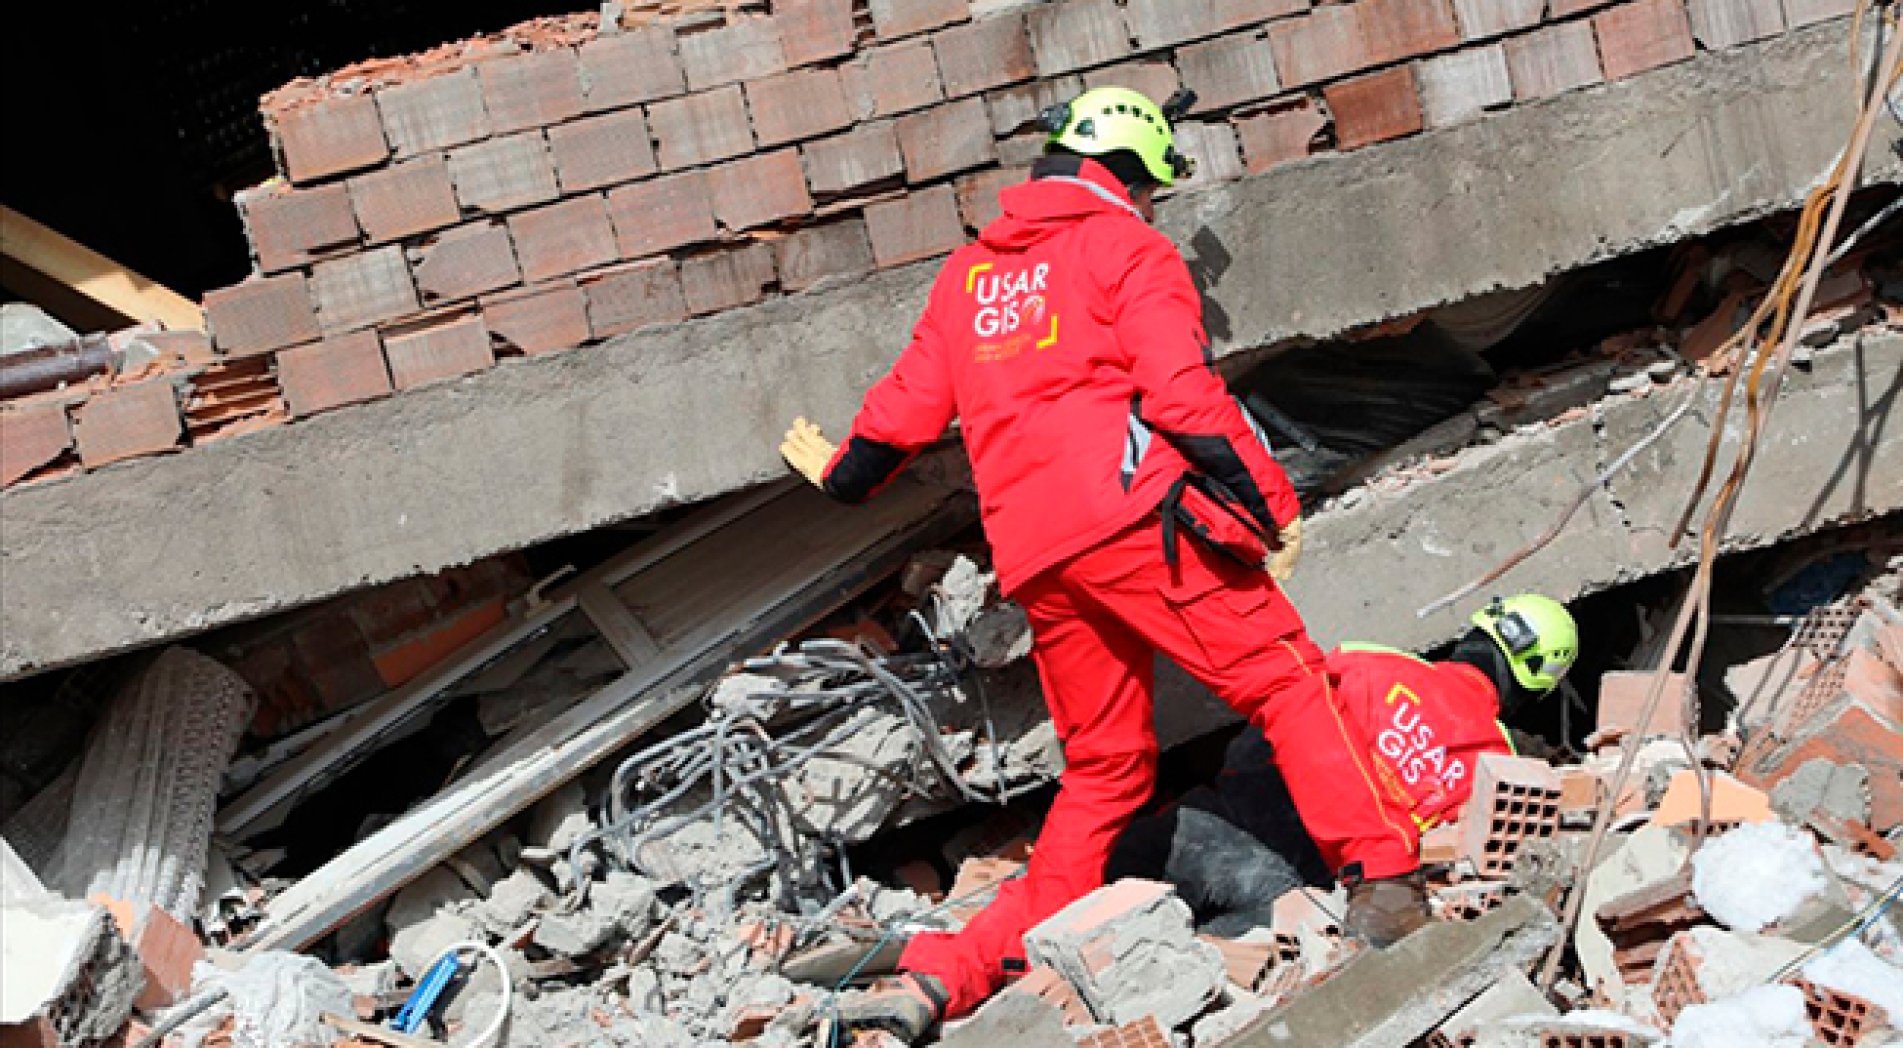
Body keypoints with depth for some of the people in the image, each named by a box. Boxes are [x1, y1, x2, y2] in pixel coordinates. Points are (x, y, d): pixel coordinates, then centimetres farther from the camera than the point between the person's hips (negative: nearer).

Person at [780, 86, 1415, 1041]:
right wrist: (1270, 500, -5)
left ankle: (952, 971, 9)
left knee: (1103, 766, 14)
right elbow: (1180, 389, -7)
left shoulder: (969, 270, 24)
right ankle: (1383, 874, -16)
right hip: (1136, 515, -6)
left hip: (1031, 552, 6)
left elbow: (914, 399, 27)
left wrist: (843, 472, 45)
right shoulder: (1129, 247, 6)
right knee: (1286, 682, -3)